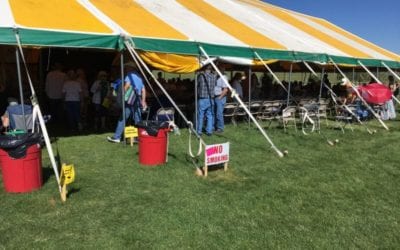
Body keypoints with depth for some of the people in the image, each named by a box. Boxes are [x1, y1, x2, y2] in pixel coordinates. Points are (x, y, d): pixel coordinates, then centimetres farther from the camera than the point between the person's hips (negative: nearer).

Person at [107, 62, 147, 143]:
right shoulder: (139, 76, 20)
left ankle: (117, 137, 0)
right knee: (138, 119, 7)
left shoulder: (130, 75, -2)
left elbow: (127, 84, -20)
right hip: (138, 99, 7)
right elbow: (143, 90, 17)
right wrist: (143, 101, 15)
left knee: (123, 118, -2)